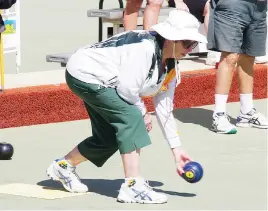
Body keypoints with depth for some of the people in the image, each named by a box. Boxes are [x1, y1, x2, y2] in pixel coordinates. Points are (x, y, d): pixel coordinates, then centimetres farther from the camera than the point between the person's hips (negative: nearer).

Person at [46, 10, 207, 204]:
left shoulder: (170, 66, 1)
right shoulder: (145, 47, -29)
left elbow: (164, 108, 5)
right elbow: (127, 88, -29)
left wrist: (177, 149, 3)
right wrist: (143, 113, -11)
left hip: (98, 82, 10)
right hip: (84, 73, -10)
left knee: (109, 139, 14)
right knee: (130, 119, -22)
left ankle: (63, 166, 37)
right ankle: (132, 186, -21)